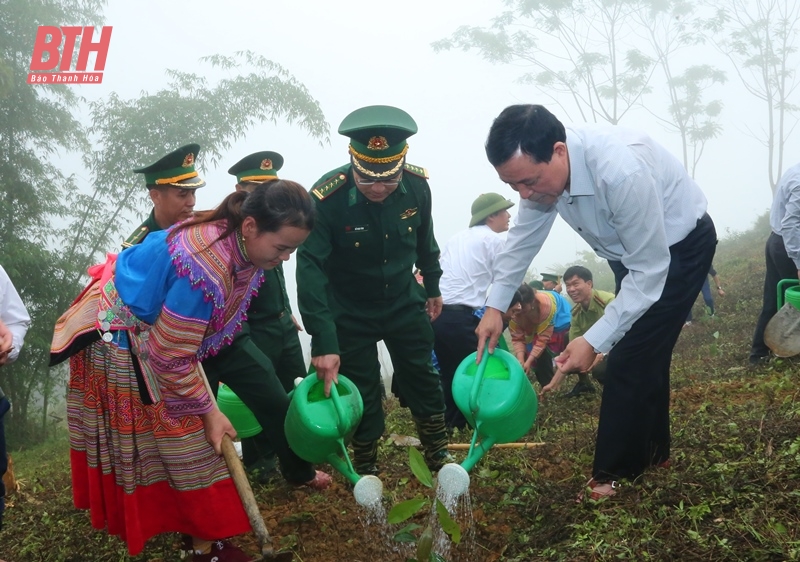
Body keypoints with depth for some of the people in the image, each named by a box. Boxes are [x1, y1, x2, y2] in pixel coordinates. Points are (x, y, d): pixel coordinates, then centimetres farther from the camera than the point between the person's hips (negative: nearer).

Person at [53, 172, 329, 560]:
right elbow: (169, 356, -30)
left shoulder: (240, 243, -12)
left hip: (159, 329, 8)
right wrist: (208, 411, -18)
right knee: (182, 443, 0)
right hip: (123, 336, -8)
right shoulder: (207, 268, -40)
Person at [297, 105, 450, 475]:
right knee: (361, 390, 5)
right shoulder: (326, 198, -30)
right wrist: (323, 341, -39)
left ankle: (439, 455, 29)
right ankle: (365, 469, 26)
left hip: (404, 301, 3)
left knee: (422, 377, 11)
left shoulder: (417, 184, -18)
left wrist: (433, 287, 16)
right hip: (350, 312, -3)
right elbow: (311, 270, -32)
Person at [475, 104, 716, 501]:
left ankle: (613, 476, 4)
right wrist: (495, 307, -6)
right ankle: (652, 451, 33)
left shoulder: (621, 172, -42)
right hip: (630, 248, 7)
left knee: (630, 359, -9)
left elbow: (649, 270, -34)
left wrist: (594, 341, -34)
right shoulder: (540, 168, -18)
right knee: (643, 353, 16)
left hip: (678, 246, -7)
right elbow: (523, 237, -2)